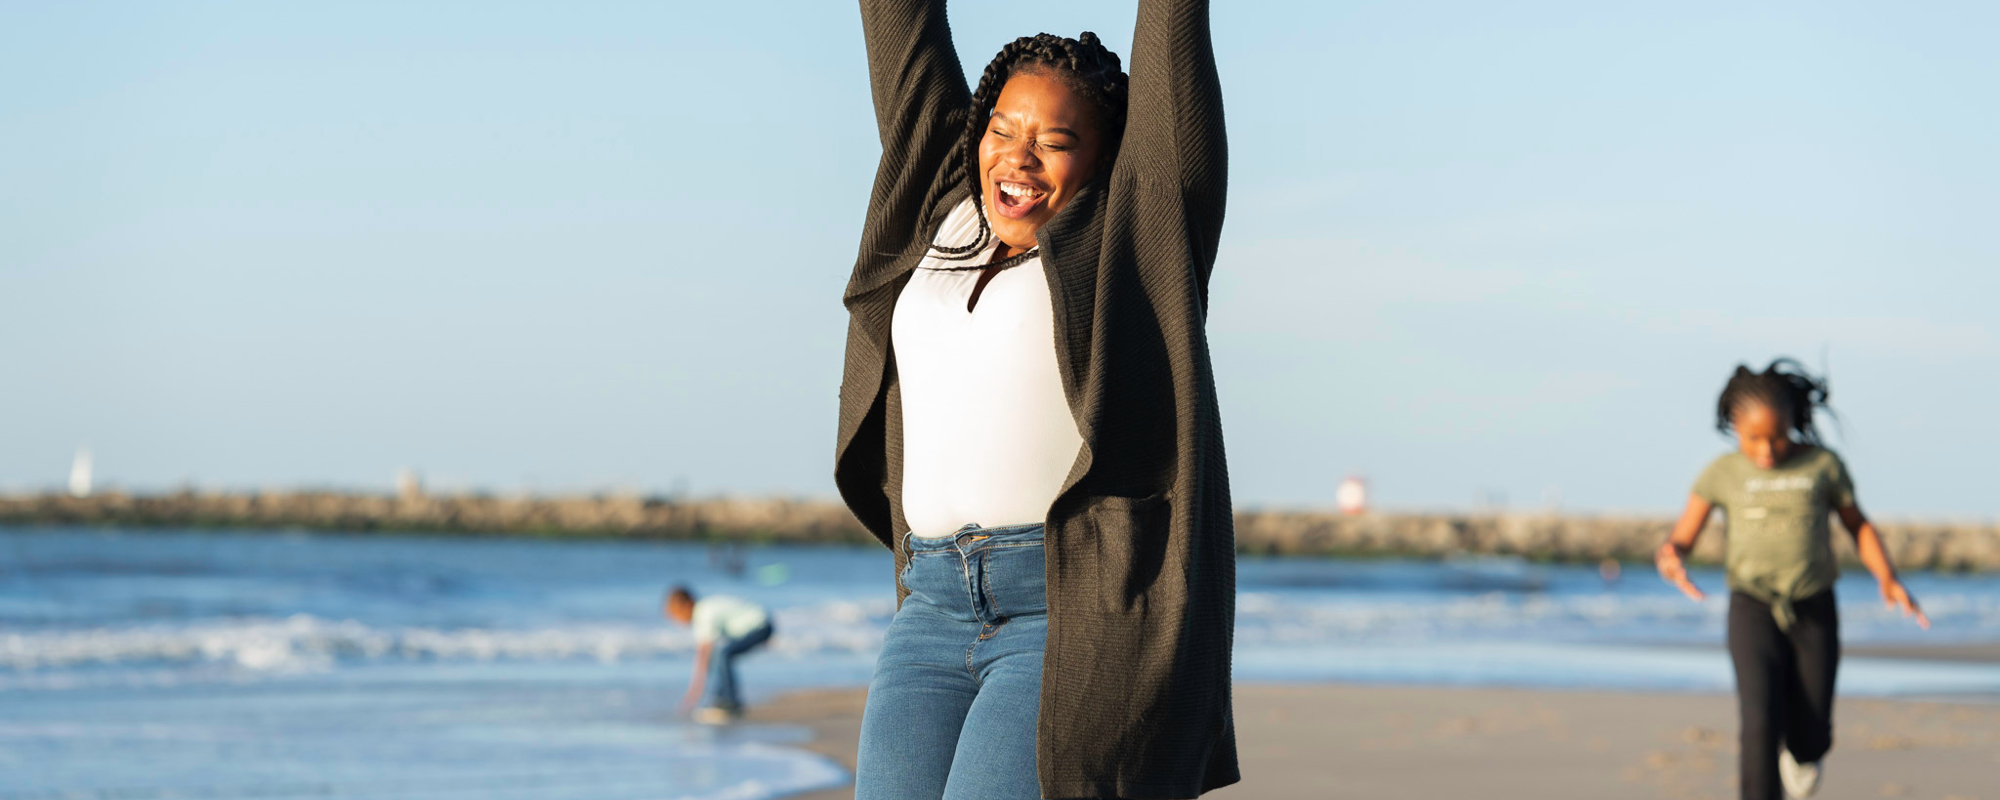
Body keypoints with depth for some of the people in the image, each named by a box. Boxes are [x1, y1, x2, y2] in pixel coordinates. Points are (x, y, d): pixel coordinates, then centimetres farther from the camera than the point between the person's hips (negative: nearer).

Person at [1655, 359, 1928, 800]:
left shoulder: (1823, 465, -2)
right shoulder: (1722, 474, -2)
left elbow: (1858, 525, 12)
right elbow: (1680, 540, -3)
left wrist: (1887, 578, -4)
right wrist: (1671, 560, -27)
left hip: (1813, 610, 1)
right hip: (1753, 609, -1)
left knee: (1810, 742, 5)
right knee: (1762, 724, -20)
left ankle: (1799, 748, 42)